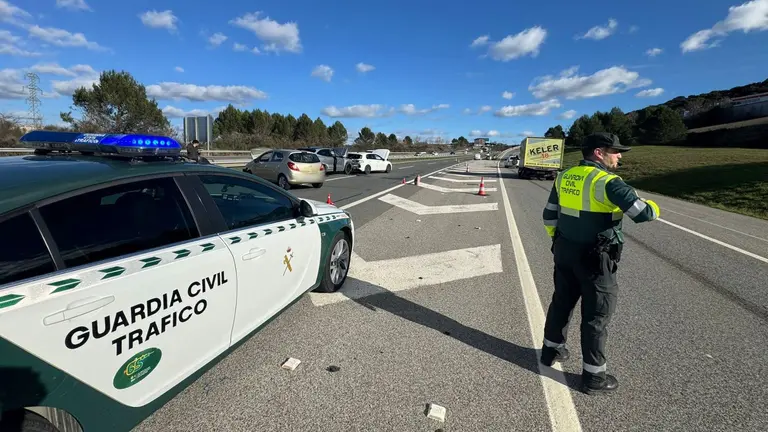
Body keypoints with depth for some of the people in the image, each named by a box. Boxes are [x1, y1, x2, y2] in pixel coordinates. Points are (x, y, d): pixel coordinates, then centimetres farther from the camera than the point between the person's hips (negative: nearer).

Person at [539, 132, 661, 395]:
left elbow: (549, 216, 9)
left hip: (564, 252, 7)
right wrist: (652, 206, 3)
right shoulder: (607, 182, -18)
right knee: (596, 315, 7)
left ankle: (551, 350, 38)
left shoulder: (564, 177, 4)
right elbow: (643, 213, -20)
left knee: (562, 302, 21)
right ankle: (593, 376, 20)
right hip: (595, 258, -7)